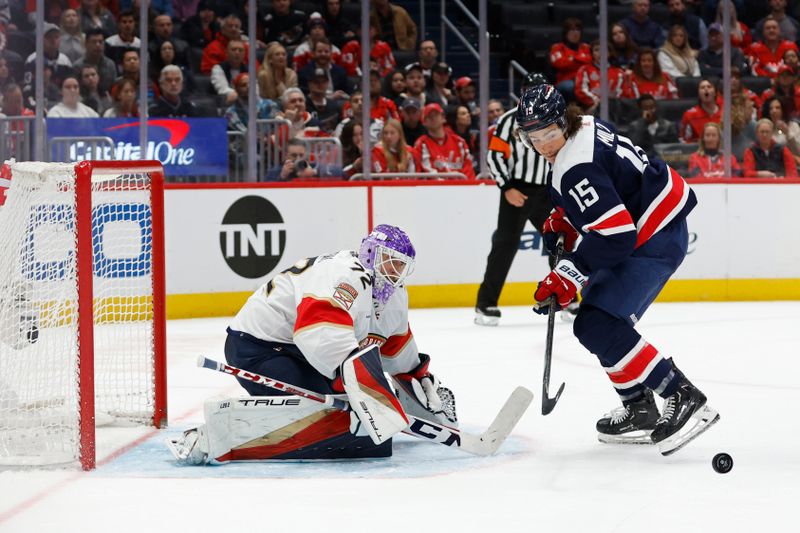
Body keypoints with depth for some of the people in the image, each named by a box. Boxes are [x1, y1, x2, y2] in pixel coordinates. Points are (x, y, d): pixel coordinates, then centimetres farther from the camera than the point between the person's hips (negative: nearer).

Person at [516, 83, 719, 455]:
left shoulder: (575, 169, -25)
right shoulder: (585, 127, 6)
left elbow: (616, 236, -31)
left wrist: (569, 274, -26)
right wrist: (562, 220, 19)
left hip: (654, 239, -11)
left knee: (597, 326, -18)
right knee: (605, 319, 18)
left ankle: (685, 399, -20)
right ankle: (639, 409, 25)